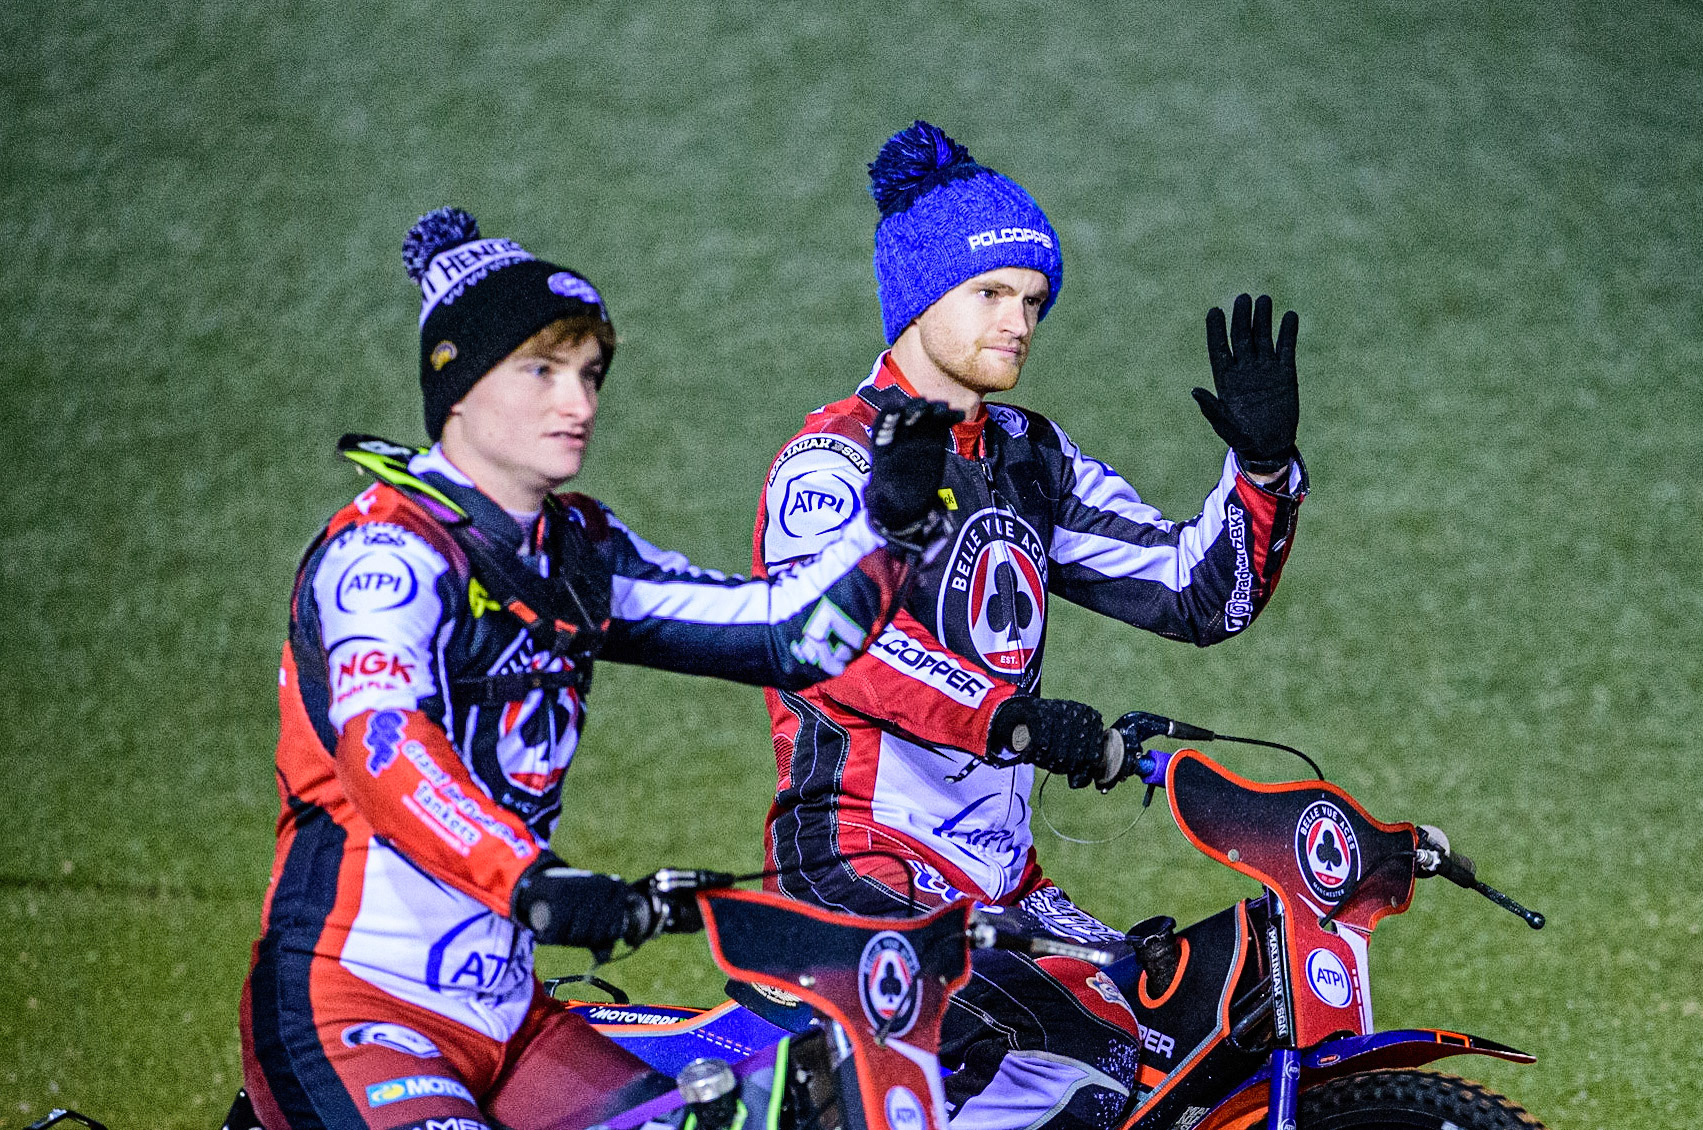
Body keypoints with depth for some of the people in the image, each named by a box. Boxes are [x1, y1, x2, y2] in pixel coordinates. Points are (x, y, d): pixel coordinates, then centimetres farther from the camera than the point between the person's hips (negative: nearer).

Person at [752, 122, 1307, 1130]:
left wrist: (1263, 464, 0)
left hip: (1001, 880, 9)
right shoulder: (834, 459, -7)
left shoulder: (1033, 461, 18)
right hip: (862, 860, -9)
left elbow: (1199, 593, 17)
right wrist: (1005, 717, -38)